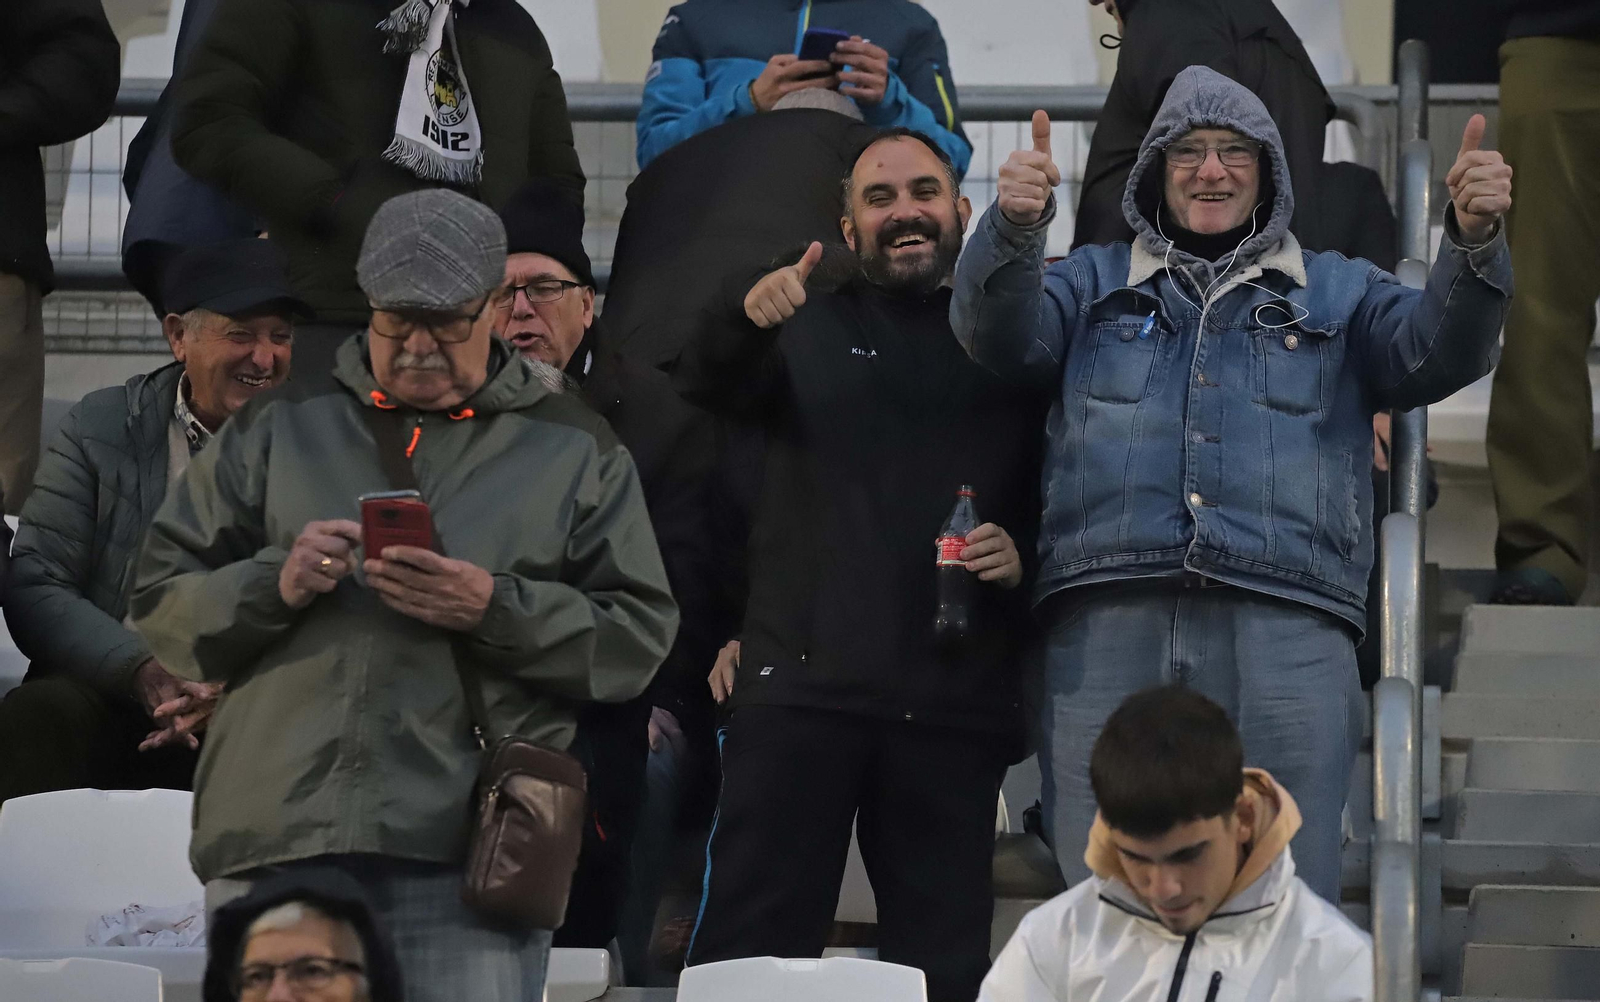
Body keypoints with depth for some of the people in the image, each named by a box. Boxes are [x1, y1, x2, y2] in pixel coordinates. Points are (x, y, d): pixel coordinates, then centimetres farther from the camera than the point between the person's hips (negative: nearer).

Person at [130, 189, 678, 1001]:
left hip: (467, 851, -1)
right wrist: (276, 584, -6)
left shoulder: (573, 450, 15)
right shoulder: (278, 431, 17)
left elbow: (638, 638, 6)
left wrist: (495, 608, -9)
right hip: (277, 840, 1)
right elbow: (160, 606, 13)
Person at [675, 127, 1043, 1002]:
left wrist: (1025, 559, -7)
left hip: (954, 700, 1)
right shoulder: (813, 322, 12)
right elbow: (706, 385, -8)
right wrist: (748, 314, -30)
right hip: (801, 685, -1)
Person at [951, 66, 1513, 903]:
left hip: (1286, 631, 0)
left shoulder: (1338, 292, 23)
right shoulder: (1096, 283, 23)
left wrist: (1473, 241, -14)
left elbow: (1437, 354, 6)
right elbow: (1000, 335, 5)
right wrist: (1015, 228, -16)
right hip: (1107, 626, 0)